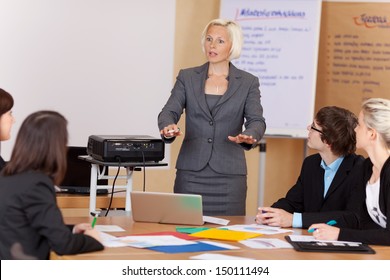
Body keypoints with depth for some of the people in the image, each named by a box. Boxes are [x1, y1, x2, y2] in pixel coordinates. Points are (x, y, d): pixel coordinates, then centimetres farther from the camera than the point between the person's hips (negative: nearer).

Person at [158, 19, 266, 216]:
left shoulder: (248, 82, 4)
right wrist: (168, 128, -28)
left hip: (229, 175, -1)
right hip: (191, 173, 1)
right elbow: (169, 111, -4)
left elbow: (256, 120, -8)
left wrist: (248, 136, -31)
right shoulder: (187, 77, 7)